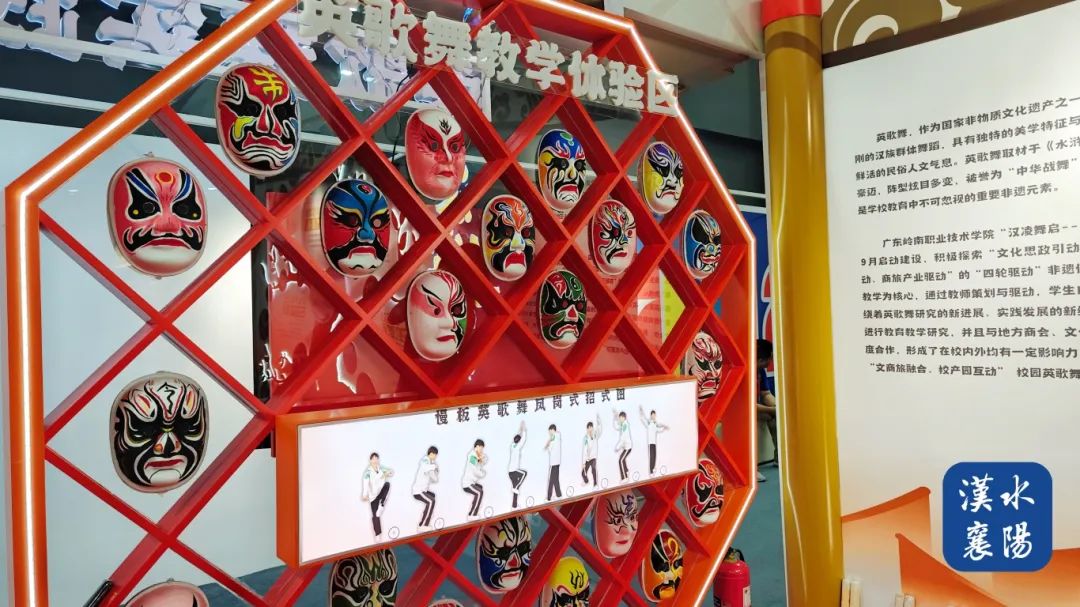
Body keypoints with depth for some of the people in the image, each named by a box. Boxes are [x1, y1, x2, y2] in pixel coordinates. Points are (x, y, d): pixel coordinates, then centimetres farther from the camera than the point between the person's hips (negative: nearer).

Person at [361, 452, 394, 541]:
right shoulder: (368, 471, -14)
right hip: (373, 495, -3)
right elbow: (366, 483, -27)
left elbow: (391, 471, 9)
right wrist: (365, 495, -41)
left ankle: (381, 506, -23)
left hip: (382, 493, 3)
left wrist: (388, 473, -16)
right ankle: (378, 535, 1)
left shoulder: (381, 467, 1)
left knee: (387, 484, -30)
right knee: (375, 515, -8)